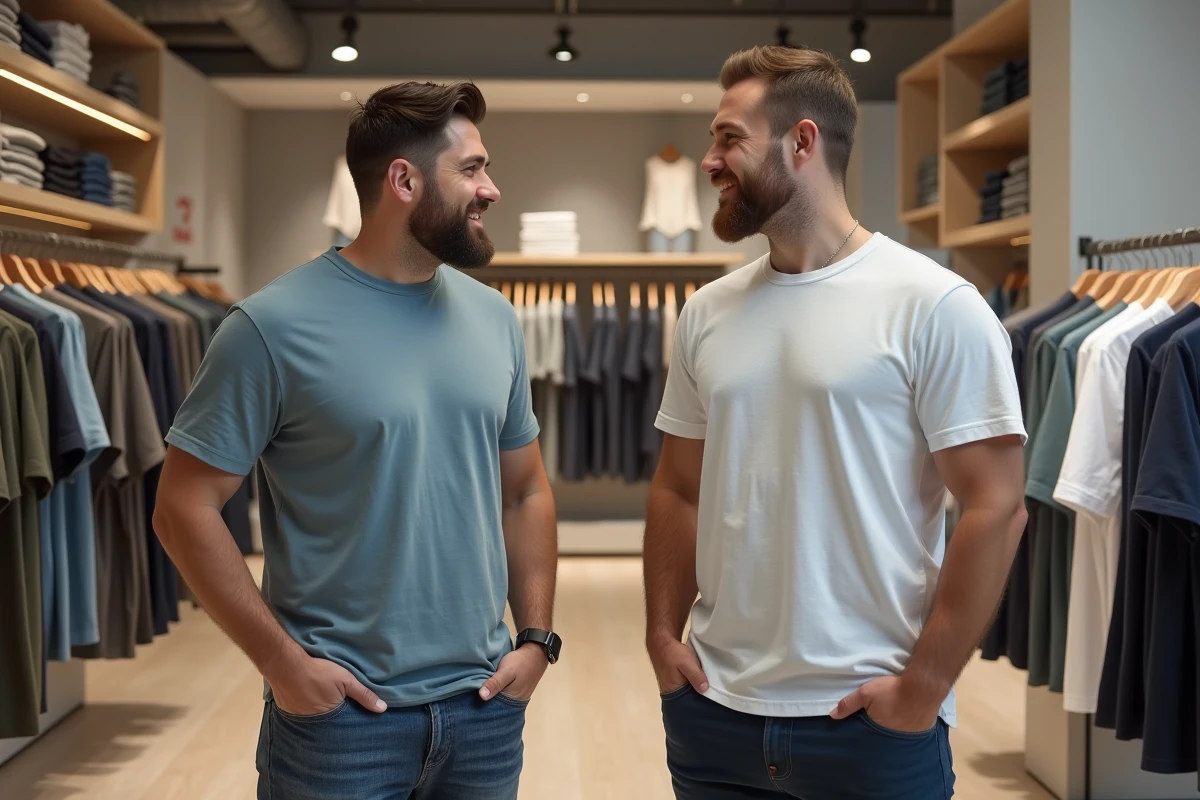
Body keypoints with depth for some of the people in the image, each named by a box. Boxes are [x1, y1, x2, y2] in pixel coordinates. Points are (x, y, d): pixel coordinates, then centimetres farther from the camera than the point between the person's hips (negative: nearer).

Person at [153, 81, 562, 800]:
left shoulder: (495, 319, 5)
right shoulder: (275, 327, -11)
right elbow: (186, 507, -9)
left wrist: (537, 637, 3)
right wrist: (282, 659, -12)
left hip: (486, 702, 5)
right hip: (340, 710, -5)